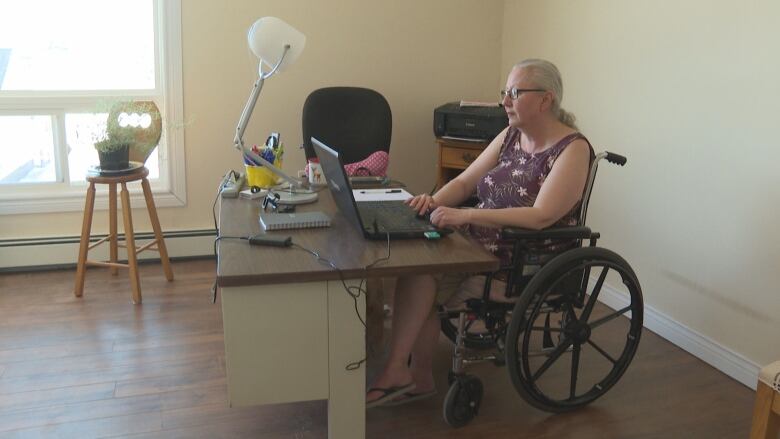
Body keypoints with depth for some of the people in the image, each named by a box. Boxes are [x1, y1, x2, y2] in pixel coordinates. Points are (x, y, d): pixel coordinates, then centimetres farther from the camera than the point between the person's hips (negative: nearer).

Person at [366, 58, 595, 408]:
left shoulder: (573, 149, -12)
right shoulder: (510, 136, 10)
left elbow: (542, 216, -26)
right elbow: (465, 181, 11)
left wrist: (466, 215, -31)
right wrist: (436, 202, -12)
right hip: (482, 245, 7)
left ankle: (396, 370, -8)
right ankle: (419, 378, -8)